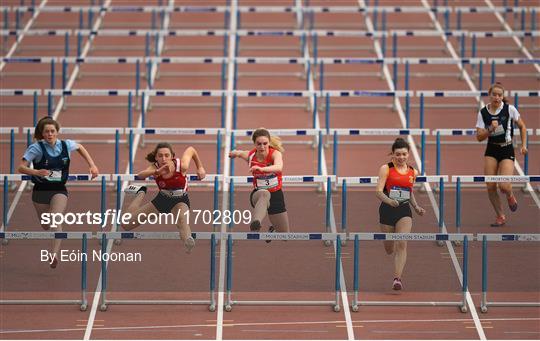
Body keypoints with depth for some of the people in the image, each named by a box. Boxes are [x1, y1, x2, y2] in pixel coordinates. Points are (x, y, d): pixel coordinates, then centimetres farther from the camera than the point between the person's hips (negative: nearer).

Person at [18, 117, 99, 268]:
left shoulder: (66, 145, -4)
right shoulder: (36, 148, -12)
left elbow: (80, 147, 19)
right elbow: (21, 167, -17)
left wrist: (92, 165, 11)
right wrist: (36, 172, -36)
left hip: (59, 189, 0)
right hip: (41, 190, 0)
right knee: (45, 226, 12)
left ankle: (54, 254, -31)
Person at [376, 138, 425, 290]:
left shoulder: (413, 172, 8)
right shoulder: (386, 169, -5)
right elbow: (379, 191, -12)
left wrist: (416, 207, 10)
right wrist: (389, 201, -30)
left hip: (404, 211, 1)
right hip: (387, 209, -1)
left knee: (402, 244, -18)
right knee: (389, 249, 12)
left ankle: (397, 278, -20)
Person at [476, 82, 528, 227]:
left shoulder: (509, 109, -8)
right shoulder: (483, 113, -3)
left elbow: (522, 127, 6)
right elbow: (479, 137, -5)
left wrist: (524, 145, 0)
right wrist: (490, 129, -21)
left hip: (507, 151, -2)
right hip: (491, 151, 2)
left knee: (504, 186, -16)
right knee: (490, 186, -5)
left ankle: (510, 196, 23)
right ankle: (500, 216, 12)